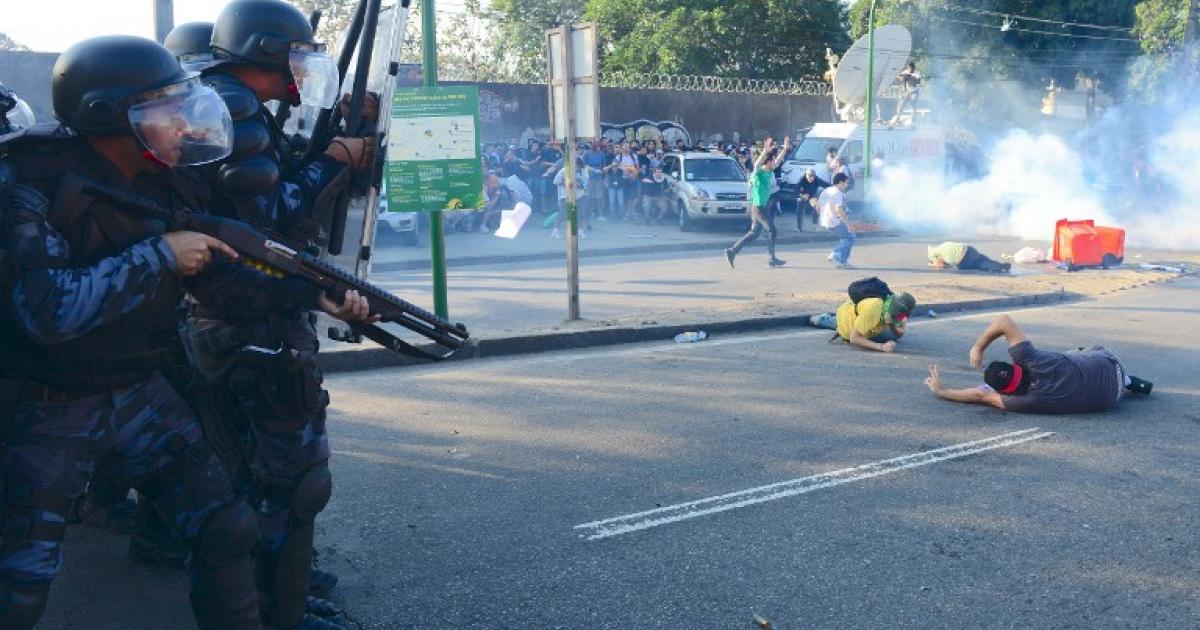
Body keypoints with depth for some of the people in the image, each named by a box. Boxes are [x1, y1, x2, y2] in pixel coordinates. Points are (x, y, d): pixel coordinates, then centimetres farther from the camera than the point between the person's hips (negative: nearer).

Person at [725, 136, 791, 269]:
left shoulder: (769, 172, 10)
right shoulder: (758, 172, -14)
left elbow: (778, 161, 25)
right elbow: (757, 164, -35)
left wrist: (785, 149, 26)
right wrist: (765, 150, -46)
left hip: (763, 206, 9)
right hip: (758, 207, -9)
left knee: (754, 233, 9)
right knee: (772, 230, -2)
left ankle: (732, 252, 7)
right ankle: (772, 259, 6)